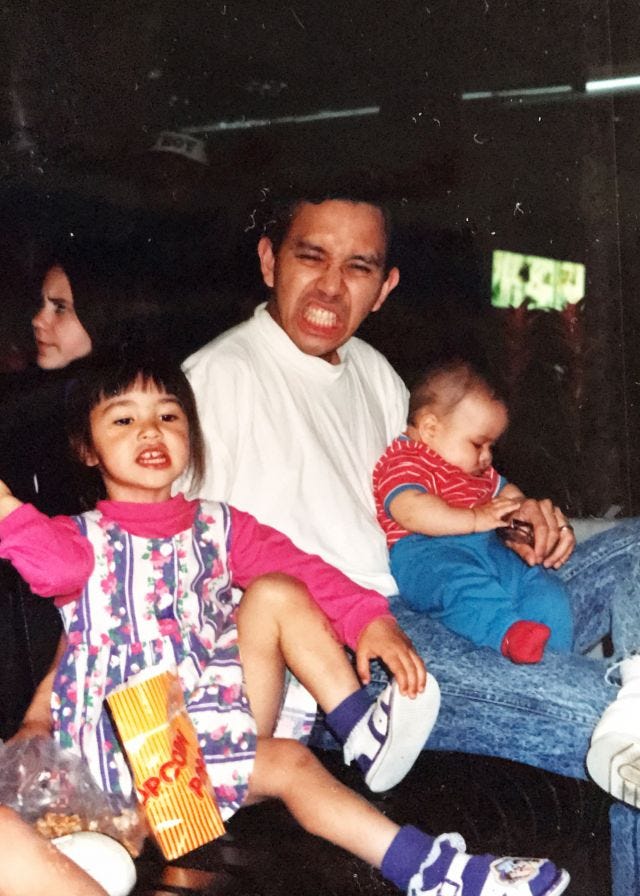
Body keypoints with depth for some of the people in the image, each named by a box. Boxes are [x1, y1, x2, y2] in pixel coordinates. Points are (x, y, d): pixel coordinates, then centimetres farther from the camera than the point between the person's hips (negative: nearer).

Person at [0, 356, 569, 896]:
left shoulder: (217, 527, 11)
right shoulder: (85, 539, 0)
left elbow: (299, 567, 3)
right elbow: (48, 555, -24)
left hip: (222, 720, 4)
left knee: (277, 592, -14)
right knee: (291, 763, -26)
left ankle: (366, 733, -14)